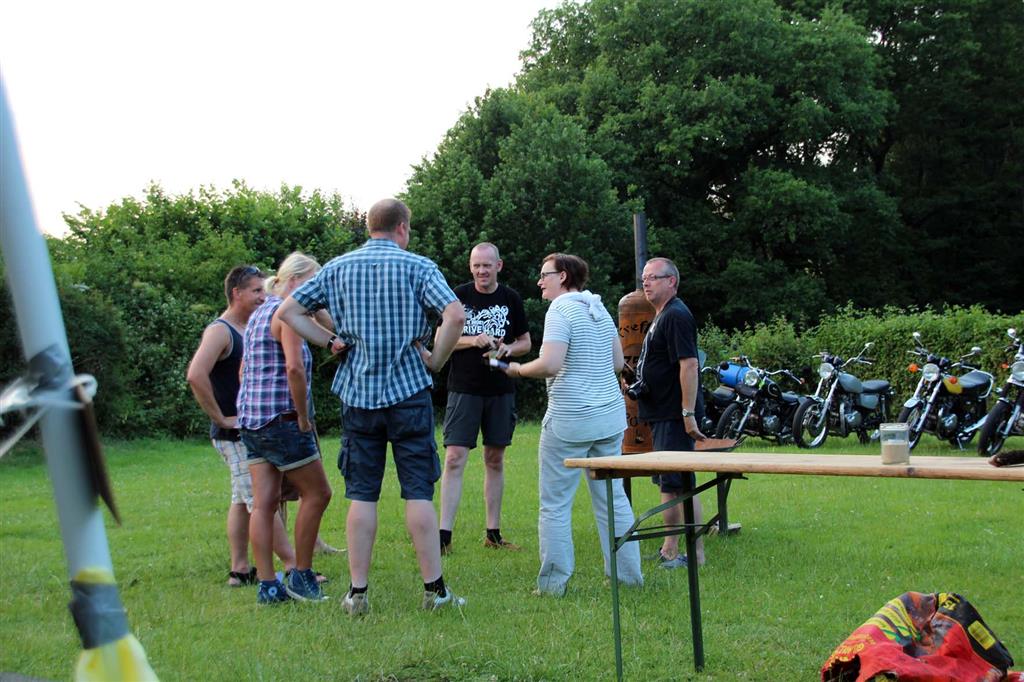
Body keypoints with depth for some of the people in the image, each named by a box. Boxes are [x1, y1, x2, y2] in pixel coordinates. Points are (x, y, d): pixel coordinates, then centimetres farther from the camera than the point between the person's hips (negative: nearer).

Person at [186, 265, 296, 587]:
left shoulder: (250, 331, 15)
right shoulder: (219, 331, -14)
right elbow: (196, 376, -28)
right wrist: (221, 419, -22)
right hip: (236, 434, -10)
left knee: (243, 500, 12)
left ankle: (240, 569, 17)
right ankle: (293, 567, -8)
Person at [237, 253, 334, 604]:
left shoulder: (258, 315, 18)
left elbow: (244, 371, 24)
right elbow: (294, 368, -22)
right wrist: (304, 418, -14)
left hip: (251, 420, 9)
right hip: (281, 419, -9)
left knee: (264, 502, 6)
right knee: (317, 493, 3)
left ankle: (267, 585, 7)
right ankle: (301, 576, 7)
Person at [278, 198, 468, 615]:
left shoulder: (337, 268, 7)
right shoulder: (417, 267, -3)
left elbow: (288, 311, 6)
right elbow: (455, 315, -17)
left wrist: (329, 342, 7)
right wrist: (436, 361, -5)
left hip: (358, 393, 3)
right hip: (408, 391, -3)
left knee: (362, 495, 7)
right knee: (418, 492, 1)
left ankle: (358, 592, 8)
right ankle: (434, 588, 3)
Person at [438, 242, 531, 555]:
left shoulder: (510, 299, 6)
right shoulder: (459, 296, -1)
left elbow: (526, 342, 12)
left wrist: (507, 349, -10)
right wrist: (474, 341, -17)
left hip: (501, 391, 3)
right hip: (464, 389, -3)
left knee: (495, 460, 9)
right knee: (454, 459, -9)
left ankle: (493, 533, 17)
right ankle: (444, 534, -8)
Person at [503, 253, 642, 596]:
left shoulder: (561, 310, -11)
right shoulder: (600, 310, 13)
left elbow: (549, 364, -22)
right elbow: (618, 363, 18)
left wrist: (517, 369, -6)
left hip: (570, 420, -8)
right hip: (610, 415, 8)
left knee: (555, 503, 1)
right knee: (613, 497, 12)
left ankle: (554, 582, 4)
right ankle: (628, 573, 16)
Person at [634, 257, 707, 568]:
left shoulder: (676, 316, -14)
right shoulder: (661, 317, 18)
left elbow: (689, 364, -22)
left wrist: (689, 414, -26)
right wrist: (636, 384, 16)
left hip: (675, 416, -11)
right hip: (662, 414, 11)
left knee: (681, 485, -9)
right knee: (668, 484, 15)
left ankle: (696, 554, -5)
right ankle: (670, 549, 23)